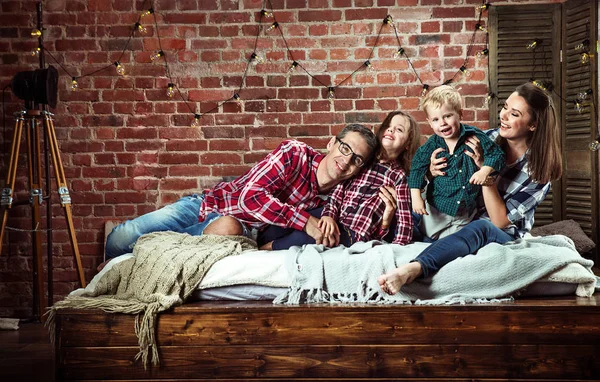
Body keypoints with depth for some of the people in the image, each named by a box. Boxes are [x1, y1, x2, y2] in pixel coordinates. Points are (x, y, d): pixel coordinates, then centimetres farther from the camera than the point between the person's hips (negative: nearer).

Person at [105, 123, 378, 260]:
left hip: (238, 230, 3)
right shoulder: (294, 153, -17)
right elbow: (250, 197, -26)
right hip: (207, 204, -3)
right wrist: (305, 222, -32)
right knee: (120, 239, -21)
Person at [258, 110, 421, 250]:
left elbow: (403, 217, -1)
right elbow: (338, 191, 7)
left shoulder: (399, 176, 5)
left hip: (355, 233, -5)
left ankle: (267, 248, -8)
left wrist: (398, 246, -18)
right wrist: (329, 214, -13)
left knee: (303, 237, -30)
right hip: (333, 219, 5)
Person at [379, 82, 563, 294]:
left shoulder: (539, 170, -10)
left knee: (480, 228, -41)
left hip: (504, 238, -5)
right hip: (462, 223, 6)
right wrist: (433, 171, -14)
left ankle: (412, 269, -64)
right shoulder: (487, 139, -1)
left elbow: (500, 221, -16)